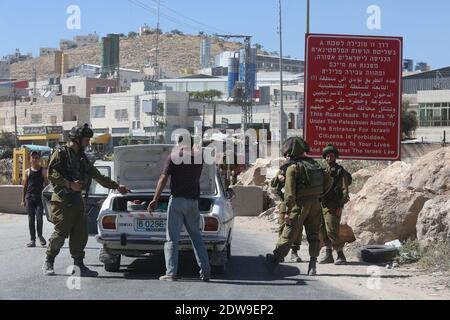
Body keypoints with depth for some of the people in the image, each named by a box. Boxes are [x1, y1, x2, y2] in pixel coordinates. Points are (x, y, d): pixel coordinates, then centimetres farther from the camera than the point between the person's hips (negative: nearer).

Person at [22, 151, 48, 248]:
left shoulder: (43, 171, 4)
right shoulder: (28, 171, 9)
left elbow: (46, 185, 5)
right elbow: (25, 186, 12)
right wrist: (23, 199, 8)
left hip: (40, 197, -2)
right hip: (29, 197, 2)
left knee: (39, 217, -13)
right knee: (31, 219, 2)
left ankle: (40, 235, 11)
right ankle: (33, 240, 7)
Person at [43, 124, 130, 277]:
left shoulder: (82, 158, 20)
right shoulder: (61, 153, -2)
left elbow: (98, 177, 26)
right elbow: (51, 174, -13)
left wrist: (117, 186, 24)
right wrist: (69, 185, -19)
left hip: (77, 200, 7)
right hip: (62, 200, -7)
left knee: (80, 234, 3)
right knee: (61, 232, -9)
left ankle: (79, 264, 8)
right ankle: (48, 263, 4)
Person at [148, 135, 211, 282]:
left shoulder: (173, 156, -3)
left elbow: (163, 179, -9)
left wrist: (155, 200, -8)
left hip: (177, 199, -3)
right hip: (193, 200, 3)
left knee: (172, 238, 0)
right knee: (196, 237, 12)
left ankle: (171, 273, -3)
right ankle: (205, 271, 9)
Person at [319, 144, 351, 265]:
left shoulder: (340, 171, -3)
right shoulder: (324, 171, 18)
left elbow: (345, 190, -9)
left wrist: (340, 206, -17)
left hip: (333, 206, -7)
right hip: (323, 205, 7)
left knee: (332, 231, -13)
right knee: (324, 231, 7)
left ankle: (341, 256, -6)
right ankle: (328, 255, 15)